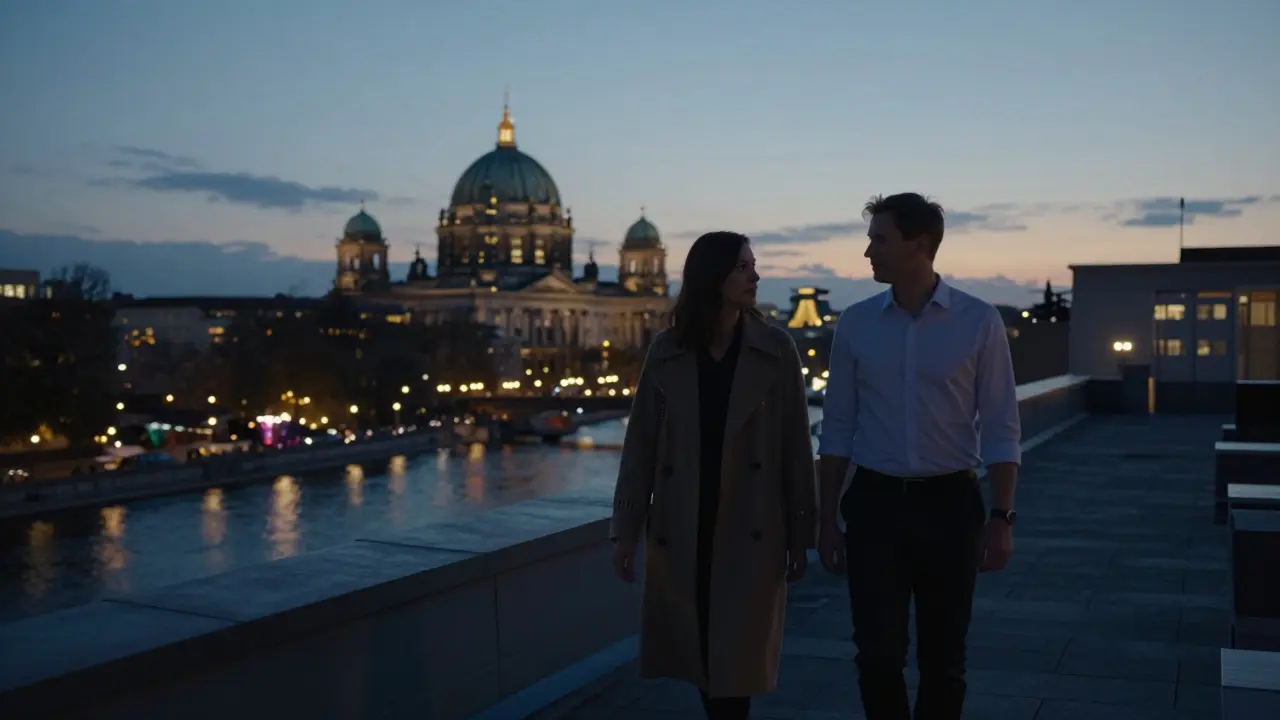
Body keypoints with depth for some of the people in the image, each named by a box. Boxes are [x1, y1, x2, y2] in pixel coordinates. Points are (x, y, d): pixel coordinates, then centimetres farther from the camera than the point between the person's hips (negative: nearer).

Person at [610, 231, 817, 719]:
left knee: (737, 657, 2)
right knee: (698, 652, 11)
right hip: (681, 529, 2)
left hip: (750, 530, -1)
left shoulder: (776, 349, -4)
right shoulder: (666, 352, -1)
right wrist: (625, 528, -1)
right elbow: (641, 444, 1)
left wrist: (800, 535, -1)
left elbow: (796, 447, -2)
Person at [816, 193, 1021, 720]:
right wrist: (826, 517, 5)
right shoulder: (855, 324, 2)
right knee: (877, 653, 0)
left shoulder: (978, 322, -4)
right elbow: (837, 428, 6)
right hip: (874, 503, 1)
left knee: (943, 656, 10)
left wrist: (1001, 517, -8)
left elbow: (1001, 429, -2)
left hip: (949, 504, -1)